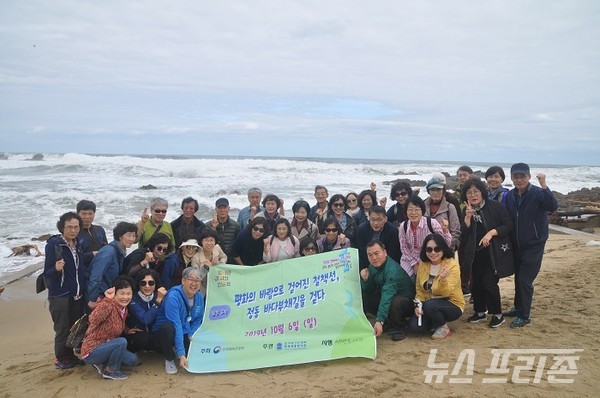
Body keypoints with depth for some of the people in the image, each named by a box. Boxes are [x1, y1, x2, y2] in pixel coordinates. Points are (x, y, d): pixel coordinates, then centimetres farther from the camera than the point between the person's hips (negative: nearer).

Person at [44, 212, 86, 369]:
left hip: (78, 295, 5)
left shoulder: (79, 244, 6)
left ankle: (73, 355, 27)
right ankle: (60, 358, 20)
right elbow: (47, 273, -13)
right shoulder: (53, 244, -11)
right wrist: (56, 269, -31)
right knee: (63, 329, 2)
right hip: (60, 296, -5)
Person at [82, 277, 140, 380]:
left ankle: (102, 364, 13)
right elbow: (93, 320, -45)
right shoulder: (107, 305, -24)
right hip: (91, 351, -9)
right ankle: (110, 371, -8)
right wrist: (108, 300, -50)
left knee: (133, 360, 2)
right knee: (122, 342, -29)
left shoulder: (124, 309, 3)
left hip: (105, 346, 9)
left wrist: (127, 330, 5)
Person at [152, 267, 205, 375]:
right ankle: (169, 359, -11)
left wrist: (192, 336, -13)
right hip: (162, 334, -6)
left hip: (185, 335, 6)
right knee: (168, 327, -38)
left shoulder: (199, 297, -3)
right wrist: (181, 355, -35)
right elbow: (176, 326, -30)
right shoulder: (173, 296, -24)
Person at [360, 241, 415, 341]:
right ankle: (389, 322, 6)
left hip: (406, 300, -8)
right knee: (363, 298, -10)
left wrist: (379, 321, -50)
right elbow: (369, 291, 2)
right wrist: (365, 280, -20)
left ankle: (397, 328, -8)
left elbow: (387, 296, -42)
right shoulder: (373, 266, -5)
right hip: (387, 298, 8)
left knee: (395, 302, -39)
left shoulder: (392, 269, -30)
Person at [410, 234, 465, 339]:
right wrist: (418, 305, -10)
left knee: (430, 305, -34)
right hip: (429, 303, 5)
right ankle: (438, 321, 12)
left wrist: (443, 280, -46)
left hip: (452, 304, -5)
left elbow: (446, 293, -27)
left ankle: (444, 328, -5)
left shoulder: (452, 265, -18)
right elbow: (419, 289, 6)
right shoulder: (422, 265, -2)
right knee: (415, 326, -18)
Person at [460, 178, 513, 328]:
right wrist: (468, 217, -18)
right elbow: (464, 234, -5)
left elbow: (509, 225, -9)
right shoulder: (466, 211, 3)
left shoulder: (495, 206, -8)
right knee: (476, 282, 9)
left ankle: (497, 315, 10)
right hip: (475, 253, 5)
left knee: (489, 282, -8)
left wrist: (491, 232, -22)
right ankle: (480, 311, 27)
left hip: (493, 252, -4)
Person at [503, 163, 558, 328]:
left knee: (525, 280, -5)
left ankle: (524, 316, 9)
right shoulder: (510, 196, 1)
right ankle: (518, 308, 34)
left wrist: (544, 186, -42)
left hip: (534, 245, -5)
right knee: (518, 278, 17)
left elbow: (553, 207, -33)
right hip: (516, 245, 5)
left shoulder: (538, 193, -14)